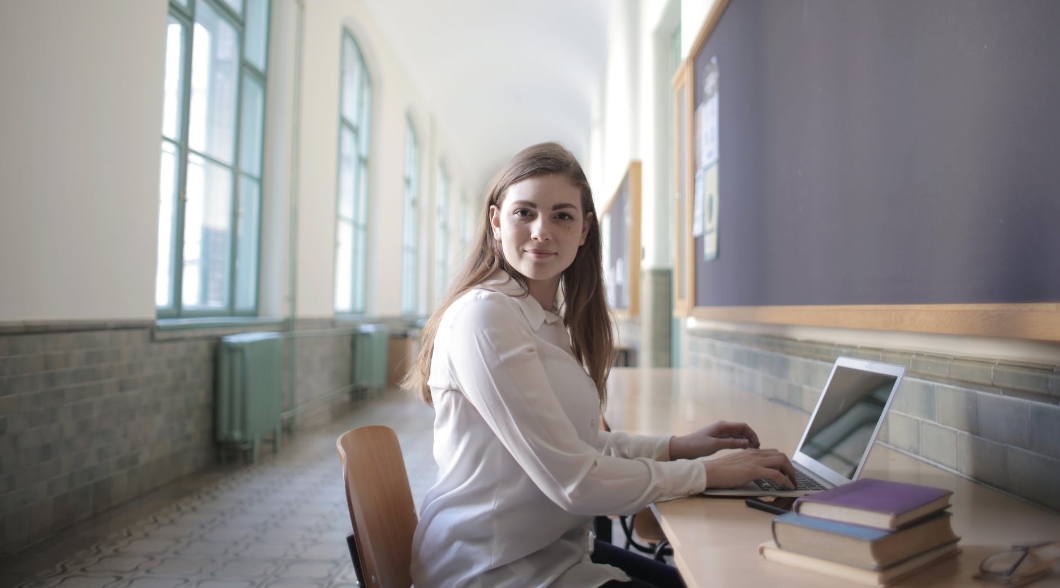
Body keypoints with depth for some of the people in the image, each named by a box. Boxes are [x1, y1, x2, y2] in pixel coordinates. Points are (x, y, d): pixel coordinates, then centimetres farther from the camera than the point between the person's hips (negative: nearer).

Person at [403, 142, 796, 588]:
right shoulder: (483, 316, -22)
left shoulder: (551, 318, 7)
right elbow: (571, 480, -23)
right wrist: (707, 473, -13)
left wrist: (676, 447, 3)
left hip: (555, 547, 8)